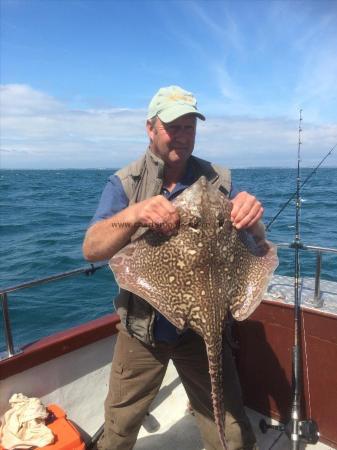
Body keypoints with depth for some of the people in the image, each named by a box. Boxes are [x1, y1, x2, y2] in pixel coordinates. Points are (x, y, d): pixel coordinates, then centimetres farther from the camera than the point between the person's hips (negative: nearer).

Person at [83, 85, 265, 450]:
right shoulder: (124, 183, -7)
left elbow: (255, 244, -4)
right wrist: (134, 215, -35)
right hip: (142, 327, 0)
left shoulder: (218, 180, -4)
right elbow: (91, 249, -16)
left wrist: (252, 218, -27)